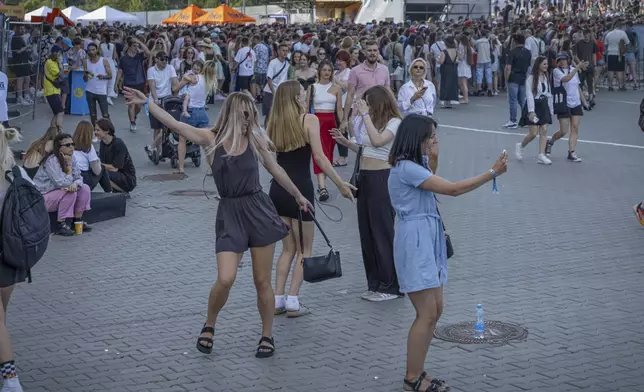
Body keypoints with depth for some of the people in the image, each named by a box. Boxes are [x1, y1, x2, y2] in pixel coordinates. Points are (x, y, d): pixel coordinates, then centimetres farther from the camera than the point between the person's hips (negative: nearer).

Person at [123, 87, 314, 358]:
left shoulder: (256, 140, 3)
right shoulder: (212, 139, -2)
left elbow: (276, 170, 17)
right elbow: (174, 125, -10)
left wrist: (298, 196, 27)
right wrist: (146, 102, -17)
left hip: (259, 211, 1)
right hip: (229, 214, -1)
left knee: (262, 282, 6)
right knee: (225, 279, -13)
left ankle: (267, 335, 24)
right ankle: (209, 326, 15)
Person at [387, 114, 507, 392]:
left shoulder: (417, 164, 12)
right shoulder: (406, 168, -18)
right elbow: (451, 189, -20)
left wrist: (432, 155, 15)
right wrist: (492, 173, -17)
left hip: (428, 239, 10)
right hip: (414, 242, -10)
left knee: (435, 309, 11)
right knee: (427, 313, -8)